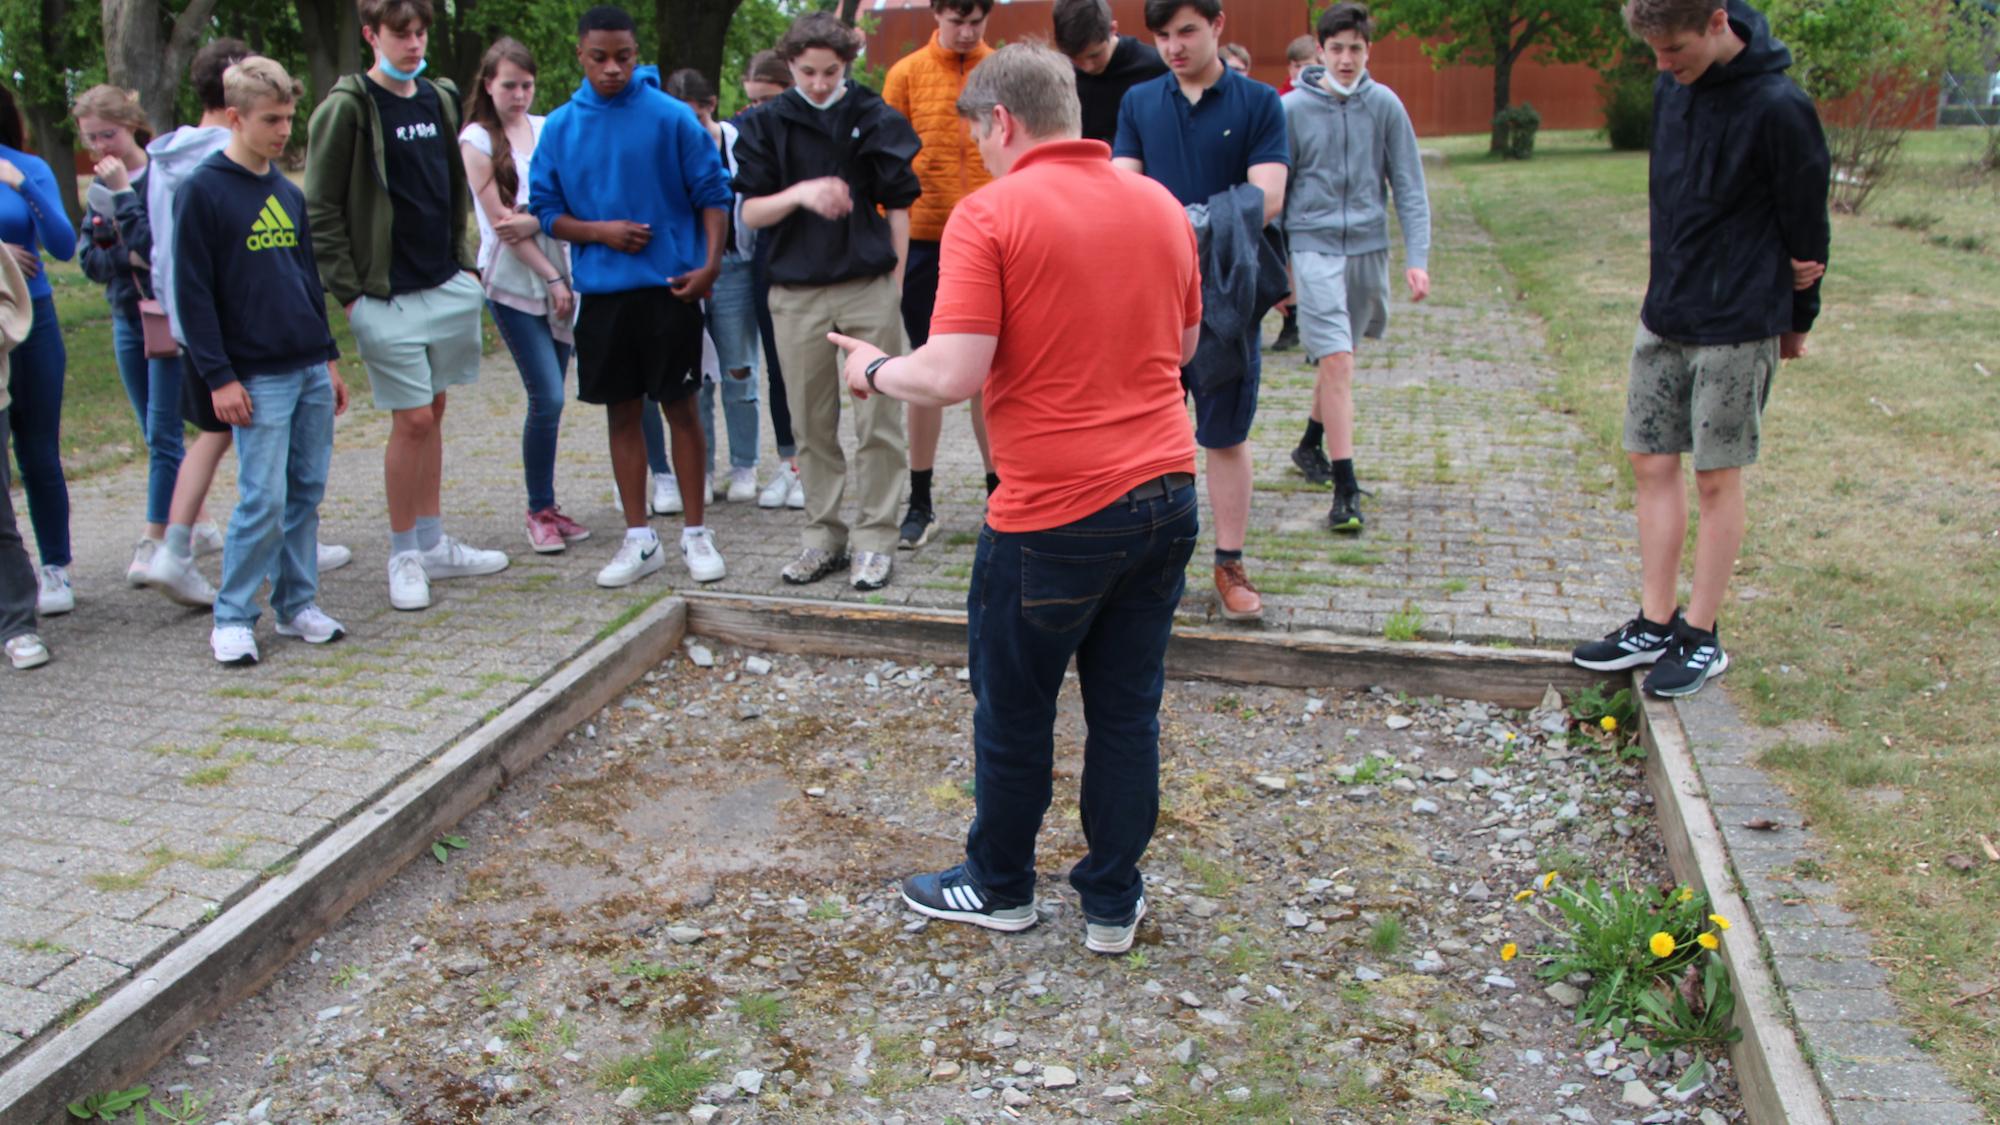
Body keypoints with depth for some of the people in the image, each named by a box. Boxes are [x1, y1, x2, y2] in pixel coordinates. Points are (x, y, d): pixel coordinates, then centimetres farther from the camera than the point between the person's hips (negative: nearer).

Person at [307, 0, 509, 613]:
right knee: (412, 420, -6)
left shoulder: (439, 100, 11)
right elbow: (320, 209, -8)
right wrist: (349, 292, -11)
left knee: (431, 413, 12)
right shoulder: (346, 107, -8)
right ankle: (403, 554, 8)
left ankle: (433, 544, 22)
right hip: (386, 296, -6)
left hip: (447, 287, 6)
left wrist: (465, 261, 12)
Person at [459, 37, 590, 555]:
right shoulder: (477, 139, -1)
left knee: (550, 398, 6)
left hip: (559, 276, 4)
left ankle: (549, 506, 17)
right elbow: (499, 219, -5)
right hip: (512, 283, -4)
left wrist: (536, 222, -17)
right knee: (547, 397, -10)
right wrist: (550, 278, -8)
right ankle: (538, 511, 4)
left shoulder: (547, 129, 9)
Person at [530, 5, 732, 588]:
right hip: (602, 292, 3)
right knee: (623, 414, 9)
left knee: (680, 408, 4)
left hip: (670, 288, -3)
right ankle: (639, 540, 19)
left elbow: (713, 193, -1)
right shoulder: (560, 127, 5)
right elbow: (546, 211, 8)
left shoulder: (672, 117, -4)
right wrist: (600, 231, -9)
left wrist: (710, 264, -12)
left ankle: (695, 534, 15)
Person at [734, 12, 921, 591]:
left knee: (877, 423, 0)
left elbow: (898, 207, 6)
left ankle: (875, 538, 9)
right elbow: (751, 212, 1)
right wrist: (800, 194, -17)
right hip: (797, 293, 2)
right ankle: (823, 535, 19)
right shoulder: (767, 125, 5)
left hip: (869, 288, -2)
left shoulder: (874, 118, 2)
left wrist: (895, 283, 2)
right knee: (812, 425, 8)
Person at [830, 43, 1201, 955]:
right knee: (1127, 710, 15)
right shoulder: (1161, 206, 7)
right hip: (1164, 494, 6)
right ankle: (1113, 902, 25)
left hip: (1055, 513, -5)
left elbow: (953, 375, -19)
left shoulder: (990, 214, -12)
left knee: (1013, 712, 14)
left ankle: (1000, 887, 32)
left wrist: (874, 371, 0)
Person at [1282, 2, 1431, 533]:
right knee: (1336, 362, -14)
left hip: (1369, 247, 3)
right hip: (1314, 246, -3)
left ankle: (1310, 444, 40)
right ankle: (1345, 487, -13)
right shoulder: (1292, 108, -3)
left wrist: (1417, 258, -5)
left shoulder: (1385, 105, 2)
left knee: (1339, 360, 16)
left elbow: (1409, 186, 3)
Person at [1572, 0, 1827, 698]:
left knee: (1717, 478, 1)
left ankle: (1703, 638, 13)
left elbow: (1806, 223, -7)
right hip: (1664, 318, 7)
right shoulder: (1670, 89, 4)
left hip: (1737, 327, -7)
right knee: (1652, 463, 8)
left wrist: (1798, 320, 3)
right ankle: (1655, 626, 18)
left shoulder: (1778, 109, -17)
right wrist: (1673, 284, 8)